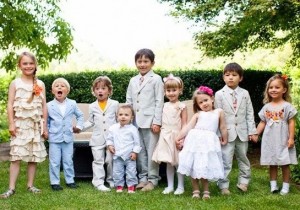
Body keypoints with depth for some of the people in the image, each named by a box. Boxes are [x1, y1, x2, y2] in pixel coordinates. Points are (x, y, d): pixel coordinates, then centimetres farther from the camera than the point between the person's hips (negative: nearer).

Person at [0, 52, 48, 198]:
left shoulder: (40, 84, 7)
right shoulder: (15, 83, 1)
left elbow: (44, 106, 8)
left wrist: (45, 126, 5)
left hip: (36, 125, 2)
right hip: (20, 124, -2)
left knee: (34, 157, 5)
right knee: (16, 156, -5)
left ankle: (30, 185, 16)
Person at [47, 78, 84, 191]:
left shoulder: (72, 104, 3)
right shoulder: (49, 106, -2)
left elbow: (80, 115, 16)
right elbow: (45, 121, 6)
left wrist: (79, 126, 5)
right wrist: (46, 132, -4)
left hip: (68, 138, 2)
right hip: (54, 138, -2)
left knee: (68, 161, 10)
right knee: (54, 162, 2)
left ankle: (70, 180, 21)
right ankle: (55, 182, 12)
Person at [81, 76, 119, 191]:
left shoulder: (114, 104, 2)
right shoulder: (92, 106, 6)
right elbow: (90, 122, 13)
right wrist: (80, 127, 0)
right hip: (97, 139, 1)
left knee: (111, 160, 6)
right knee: (98, 161, 2)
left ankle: (112, 180, 21)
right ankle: (99, 183, 5)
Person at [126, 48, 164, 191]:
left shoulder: (156, 79, -2)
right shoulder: (133, 81, 13)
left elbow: (159, 102, -6)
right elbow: (128, 102, 15)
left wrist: (157, 122, -11)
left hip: (150, 121, -5)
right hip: (136, 122, 5)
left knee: (151, 151, 0)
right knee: (140, 151, 9)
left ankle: (152, 179, 9)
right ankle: (143, 178, 19)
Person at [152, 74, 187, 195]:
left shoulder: (182, 106, -5)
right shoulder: (164, 106, 9)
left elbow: (184, 124, -8)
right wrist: (162, 134, 9)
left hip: (176, 136, -4)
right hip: (165, 137, 4)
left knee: (179, 162, 2)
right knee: (168, 163, 10)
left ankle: (180, 186, 13)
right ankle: (170, 186, 18)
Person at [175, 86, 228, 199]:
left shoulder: (219, 112, 14)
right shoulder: (198, 114, 14)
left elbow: (223, 128, 18)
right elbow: (188, 127, 6)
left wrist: (224, 140, 19)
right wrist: (178, 138, -2)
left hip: (209, 142, -1)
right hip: (195, 141, 1)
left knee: (205, 167, 0)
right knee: (194, 167, 2)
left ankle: (206, 191, 12)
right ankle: (195, 190, 12)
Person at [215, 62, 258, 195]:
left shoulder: (245, 94, 4)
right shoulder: (219, 94, -3)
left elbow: (250, 113, 5)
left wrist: (252, 131, 2)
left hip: (242, 132, 3)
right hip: (227, 133, -3)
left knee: (243, 158, 15)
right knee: (225, 160, -2)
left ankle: (243, 181, 29)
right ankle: (223, 185, 7)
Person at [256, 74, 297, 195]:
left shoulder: (287, 106, -5)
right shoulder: (266, 107, 6)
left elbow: (291, 122, -6)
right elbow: (262, 123, 11)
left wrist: (291, 138, -11)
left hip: (283, 140, -3)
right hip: (269, 140, 3)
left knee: (285, 164, 4)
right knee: (272, 163, 9)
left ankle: (285, 186, 13)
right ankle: (273, 185, 17)